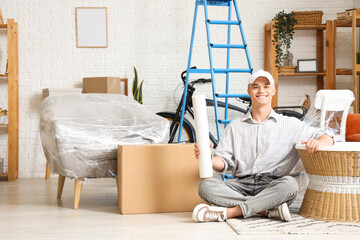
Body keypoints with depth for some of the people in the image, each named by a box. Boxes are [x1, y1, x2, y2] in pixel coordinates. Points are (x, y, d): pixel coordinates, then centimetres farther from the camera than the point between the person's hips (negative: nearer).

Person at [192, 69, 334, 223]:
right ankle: (270, 210, -30)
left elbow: (327, 136, 13)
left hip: (272, 187, -1)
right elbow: (224, 162, 10)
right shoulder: (235, 127, 18)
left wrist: (318, 143, -12)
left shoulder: (290, 124, 14)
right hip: (242, 186, 2)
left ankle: (227, 212, -34)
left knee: (289, 183, -36)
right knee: (205, 186, -26)